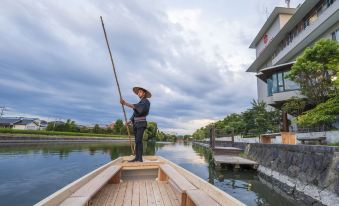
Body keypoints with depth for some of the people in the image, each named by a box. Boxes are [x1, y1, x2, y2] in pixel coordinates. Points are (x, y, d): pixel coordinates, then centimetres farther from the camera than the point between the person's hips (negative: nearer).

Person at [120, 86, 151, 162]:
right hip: (136, 124, 8)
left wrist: (125, 103, -31)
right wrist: (130, 121, 4)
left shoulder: (146, 101, -5)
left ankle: (140, 158, -15)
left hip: (141, 123, -8)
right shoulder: (139, 103, 22)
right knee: (137, 141, 5)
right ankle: (136, 157, 7)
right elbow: (135, 113, 18)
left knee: (139, 141, -16)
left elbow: (136, 107, -23)